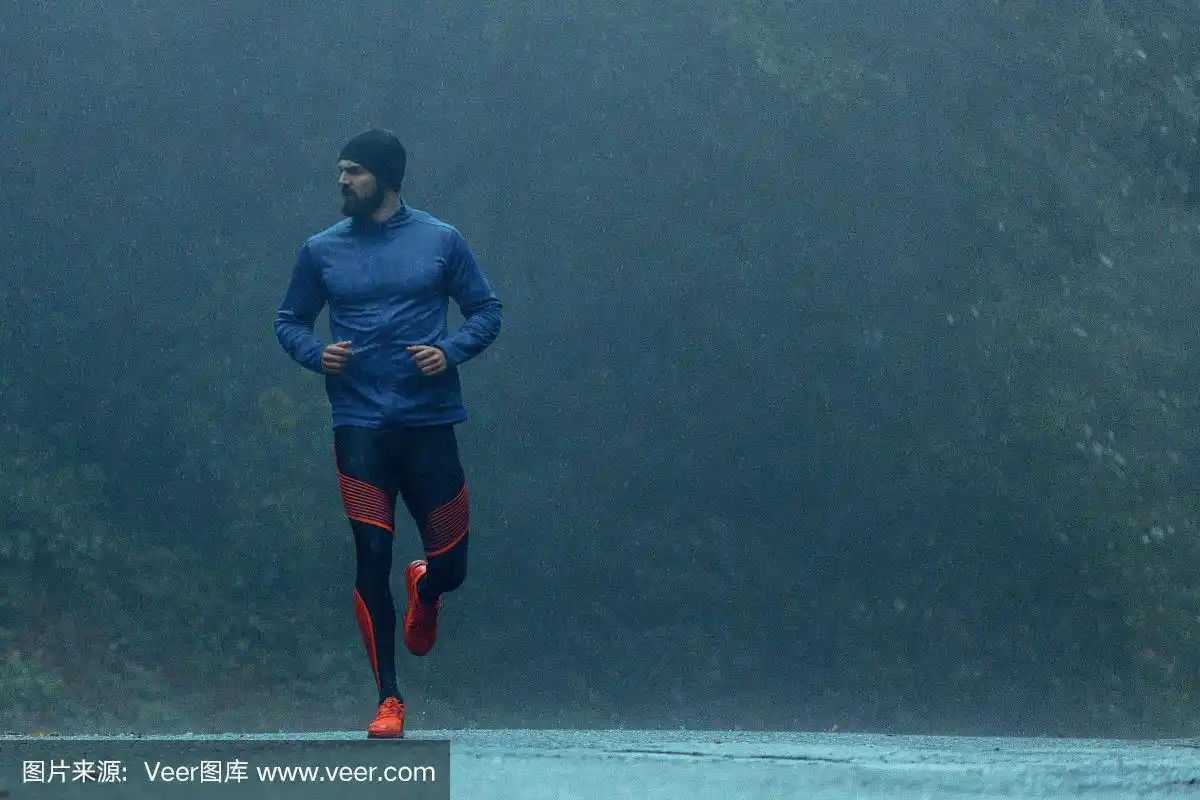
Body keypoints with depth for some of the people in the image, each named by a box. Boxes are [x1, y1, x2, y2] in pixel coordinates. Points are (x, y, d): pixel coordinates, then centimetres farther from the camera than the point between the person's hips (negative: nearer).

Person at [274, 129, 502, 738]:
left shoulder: (440, 242, 3)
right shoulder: (321, 252, 6)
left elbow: (487, 312, 8)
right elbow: (289, 322, 15)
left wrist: (451, 351, -11)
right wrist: (316, 354, -7)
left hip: (430, 422, 0)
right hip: (360, 428, 0)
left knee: (451, 564, 2)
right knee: (372, 556, -8)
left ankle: (424, 589, 42)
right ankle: (388, 701, 2)